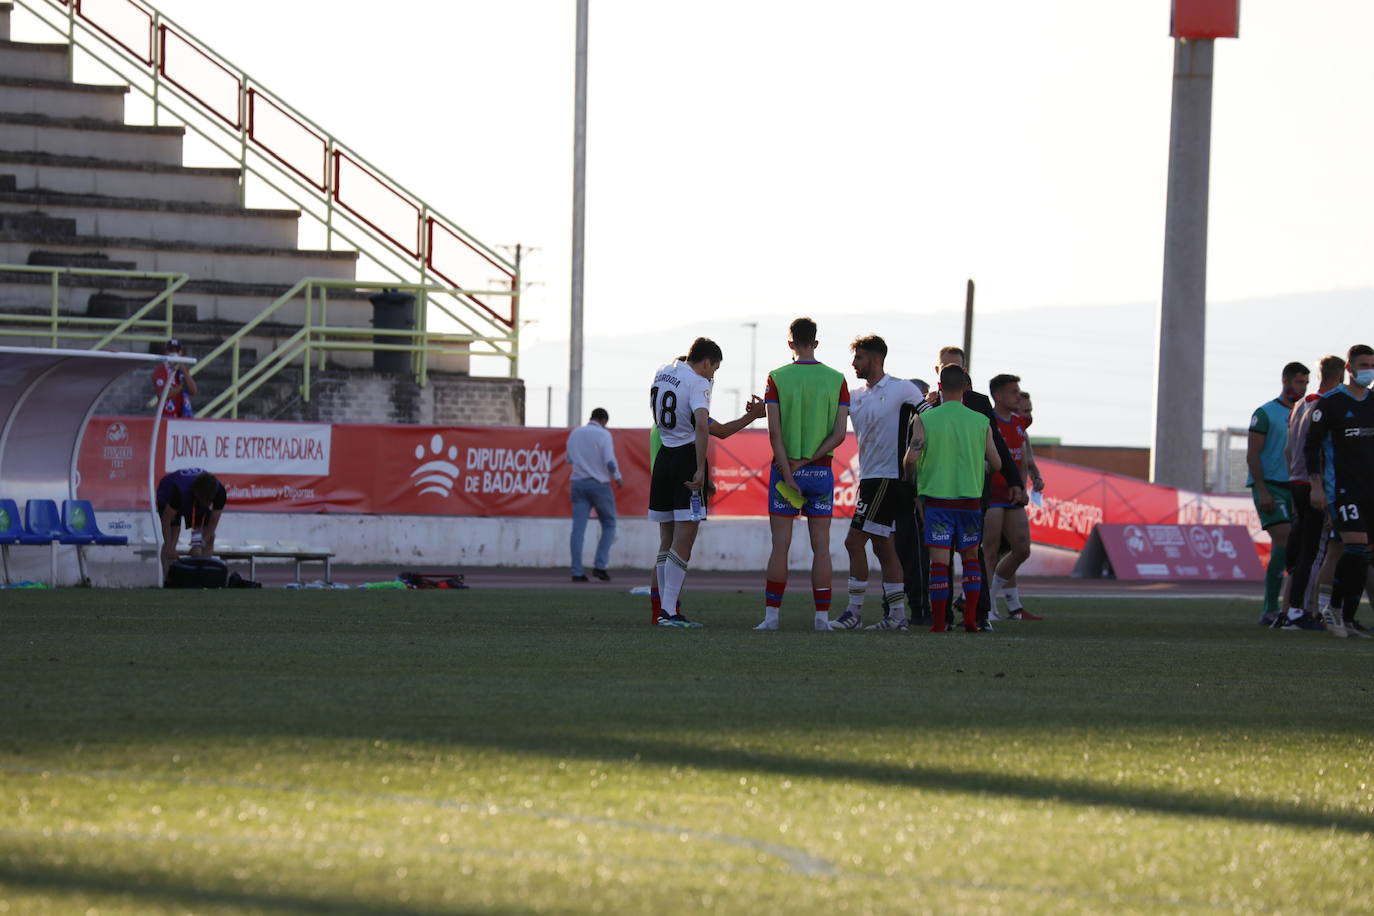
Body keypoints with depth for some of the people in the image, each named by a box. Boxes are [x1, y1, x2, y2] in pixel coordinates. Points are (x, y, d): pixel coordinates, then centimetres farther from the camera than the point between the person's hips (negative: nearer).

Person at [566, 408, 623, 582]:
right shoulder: (603, 435, -7)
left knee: (578, 528, 0)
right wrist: (617, 478, 2)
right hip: (599, 483, -4)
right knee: (608, 525, 10)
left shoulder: (575, 433, 8)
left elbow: (570, 460, 16)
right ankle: (599, 565, -1)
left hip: (579, 483, 4)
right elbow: (610, 461, -14)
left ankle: (577, 572, -6)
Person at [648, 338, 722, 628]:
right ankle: (669, 612, -13)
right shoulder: (697, 383, -11)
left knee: (669, 538, 13)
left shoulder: (662, 373, 13)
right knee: (684, 540, -7)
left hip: (664, 455, 8)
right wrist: (700, 470, -25)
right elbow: (702, 425, -26)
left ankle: (666, 608, 13)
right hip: (687, 456, -8)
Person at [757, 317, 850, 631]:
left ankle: (771, 614, -1)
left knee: (780, 544, 1)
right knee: (821, 546, 4)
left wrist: (788, 473, -10)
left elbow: (775, 432, -10)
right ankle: (822, 616, 1)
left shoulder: (777, 378, -4)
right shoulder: (836, 380, 1)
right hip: (821, 472, 1)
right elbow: (840, 433, -5)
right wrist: (807, 461, -6)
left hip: (785, 469, -1)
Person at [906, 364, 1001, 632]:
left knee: (939, 560, -2)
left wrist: (910, 465, 14)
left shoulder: (924, 419, -4)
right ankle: (970, 618, 6)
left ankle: (938, 622, -4)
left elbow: (910, 459, -10)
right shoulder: (981, 422, 1)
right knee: (971, 556, 14)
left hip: (937, 497, -1)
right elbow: (996, 464, 6)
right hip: (970, 498, 1)